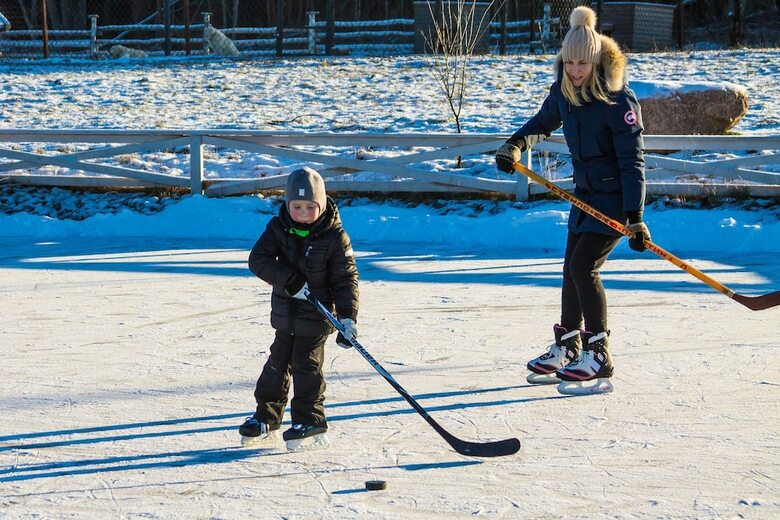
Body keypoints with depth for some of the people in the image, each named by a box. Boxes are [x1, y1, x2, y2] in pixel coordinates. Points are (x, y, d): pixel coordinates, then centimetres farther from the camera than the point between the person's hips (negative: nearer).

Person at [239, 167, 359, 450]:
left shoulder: (334, 236, -14)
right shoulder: (278, 228, -5)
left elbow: (345, 278, -12)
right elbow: (258, 260, -14)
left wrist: (348, 317, -21)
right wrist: (290, 280, -26)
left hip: (317, 313, -4)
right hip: (285, 312, 4)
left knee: (305, 365, -4)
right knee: (278, 362, 12)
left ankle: (310, 422, 7)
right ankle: (266, 419, 22)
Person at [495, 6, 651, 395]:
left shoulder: (618, 100, -23)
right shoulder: (563, 90, -2)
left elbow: (632, 159, -24)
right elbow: (544, 122, 20)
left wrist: (635, 217, -29)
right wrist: (517, 143, 0)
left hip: (615, 196, -8)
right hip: (585, 192, 8)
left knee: (584, 267, -17)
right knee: (571, 268, 14)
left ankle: (598, 363, -12)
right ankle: (565, 352, 30)